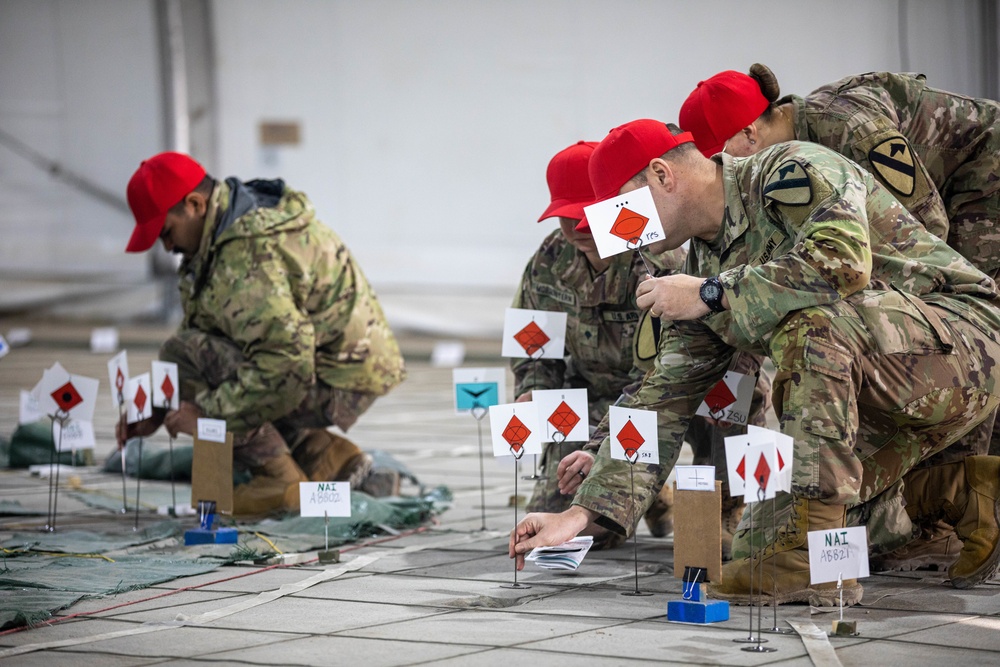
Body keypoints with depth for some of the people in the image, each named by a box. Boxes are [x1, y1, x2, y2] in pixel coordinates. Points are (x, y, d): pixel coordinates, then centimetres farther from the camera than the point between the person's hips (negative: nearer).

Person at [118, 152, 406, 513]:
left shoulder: (248, 254, -25)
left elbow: (287, 367, -32)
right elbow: (198, 331, 17)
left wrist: (207, 412, -23)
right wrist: (156, 409, 9)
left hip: (340, 383, -11)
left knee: (181, 356, -15)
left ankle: (278, 480, -10)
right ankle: (329, 458, 13)